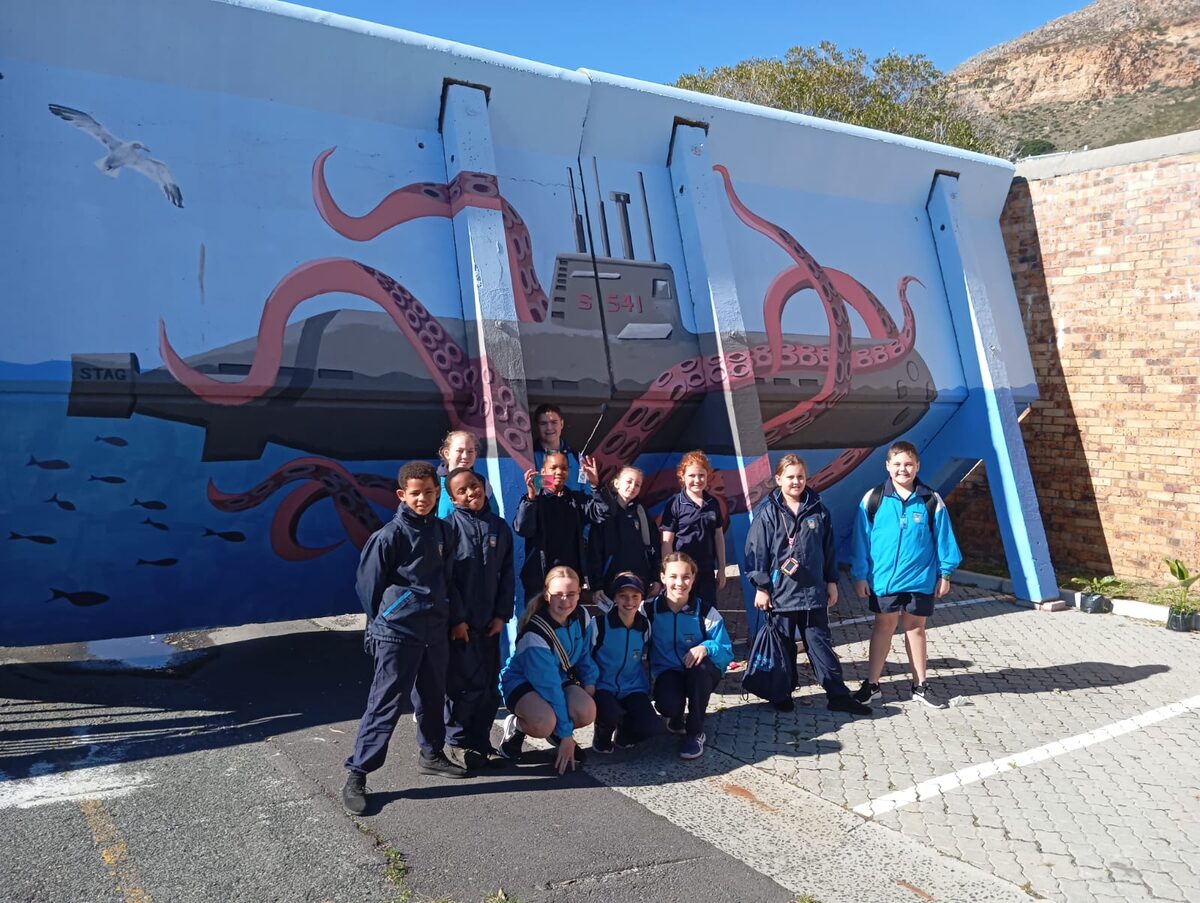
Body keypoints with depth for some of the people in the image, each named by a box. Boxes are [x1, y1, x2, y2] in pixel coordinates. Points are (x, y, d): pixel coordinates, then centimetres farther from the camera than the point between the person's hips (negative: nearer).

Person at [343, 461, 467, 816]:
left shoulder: (443, 531, 7)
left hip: (436, 630, 6)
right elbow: (369, 585, -3)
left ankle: (432, 754, 37)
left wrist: (456, 617, 15)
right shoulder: (389, 535, -11)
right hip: (397, 633, -6)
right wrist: (382, 624, 3)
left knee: (434, 696, 18)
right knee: (385, 703, -3)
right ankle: (357, 774, 6)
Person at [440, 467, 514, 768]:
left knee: (490, 687, 11)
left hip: (489, 621, 5)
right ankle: (456, 743, 16)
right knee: (465, 685, -2)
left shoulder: (500, 526, 7)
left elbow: (506, 574, 9)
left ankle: (481, 743, 25)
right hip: (459, 622, -5)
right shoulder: (449, 527, -7)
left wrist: (502, 614, 2)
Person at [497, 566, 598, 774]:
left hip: (562, 676, 6)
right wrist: (566, 735, -27)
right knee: (544, 723, -37)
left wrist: (589, 683, -8)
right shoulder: (535, 634, -31)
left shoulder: (582, 616, -11)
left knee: (587, 713, -26)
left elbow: (584, 654, 8)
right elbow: (549, 686, -29)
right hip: (522, 681, -6)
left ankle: (557, 732, 9)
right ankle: (516, 727, -1)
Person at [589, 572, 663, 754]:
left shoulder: (645, 625, 3)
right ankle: (602, 736, 1)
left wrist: (648, 688, 9)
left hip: (633, 689, 4)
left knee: (653, 727, -23)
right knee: (610, 714, -37)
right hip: (603, 687, -3)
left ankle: (624, 732, 12)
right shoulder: (599, 624, -10)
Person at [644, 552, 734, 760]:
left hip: (701, 674, 0)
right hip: (667, 672, 0)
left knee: (700, 665, -37)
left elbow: (727, 652, -11)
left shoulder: (706, 611, -12)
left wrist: (707, 647, -32)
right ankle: (677, 717, 10)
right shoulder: (649, 609, -10)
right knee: (667, 705, -33)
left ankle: (695, 733, -14)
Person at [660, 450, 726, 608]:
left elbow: (719, 537, 13)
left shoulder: (712, 504, 7)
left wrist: (721, 569, 12)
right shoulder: (674, 504, -6)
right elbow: (667, 542, -7)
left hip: (707, 572, 4)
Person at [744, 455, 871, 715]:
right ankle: (782, 694, 23)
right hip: (780, 593, -2)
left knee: (821, 643, 8)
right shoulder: (767, 512, -6)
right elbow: (756, 551, -6)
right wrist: (761, 588, -8)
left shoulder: (818, 510, 4)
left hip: (813, 591, 2)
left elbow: (828, 548, 11)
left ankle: (838, 695, 15)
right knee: (784, 646, 10)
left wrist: (831, 582, 11)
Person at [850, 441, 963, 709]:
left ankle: (920, 685, 26)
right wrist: (860, 575, -2)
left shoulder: (931, 501, -4)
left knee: (916, 628, 13)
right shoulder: (873, 499, -6)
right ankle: (872, 684, 20)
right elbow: (861, 540, -2)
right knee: (883, 626, 9)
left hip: (920, 579, 1)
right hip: (883, 578, -1)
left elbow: (943, 539, 3)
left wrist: (944, 574, 4)